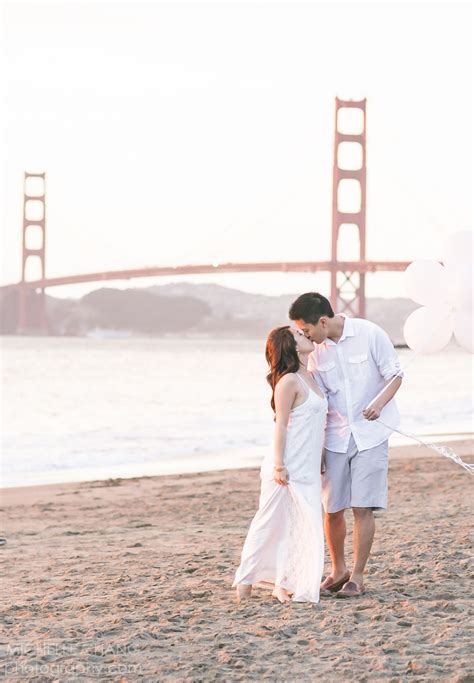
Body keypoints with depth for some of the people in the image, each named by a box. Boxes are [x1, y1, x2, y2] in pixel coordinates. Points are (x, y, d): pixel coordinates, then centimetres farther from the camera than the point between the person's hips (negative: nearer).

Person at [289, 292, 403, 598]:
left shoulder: (370, 334, -11)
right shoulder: (317, 350, 1)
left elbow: (395, 375, -5)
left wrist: (379, 403, -24)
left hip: (370, 433, -4)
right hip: (336, 436, 4)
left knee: (363, 508, -6)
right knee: (332, 509, 3)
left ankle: (357, 576, 4)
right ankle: (338, 570, 22)